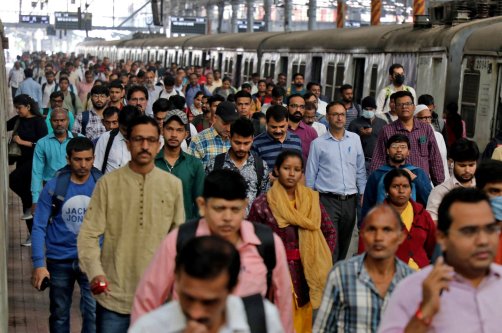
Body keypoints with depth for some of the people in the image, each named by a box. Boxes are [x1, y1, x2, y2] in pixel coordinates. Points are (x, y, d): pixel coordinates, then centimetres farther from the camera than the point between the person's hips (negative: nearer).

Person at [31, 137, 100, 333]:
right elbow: (39, 227, -6)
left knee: (93, 313, -6)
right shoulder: (54, 186, -9)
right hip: (59, 259, 1)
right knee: (59, 314, 17)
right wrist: (39, 263, -13)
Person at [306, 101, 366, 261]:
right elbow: (310, 175, 4)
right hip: (327, 200, -3)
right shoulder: (318, 143, 0)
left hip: (349, 200, 4)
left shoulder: (355, 139, 8)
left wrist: (363, 194, 6)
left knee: (344, 246, 11)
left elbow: (360, 170, 12)